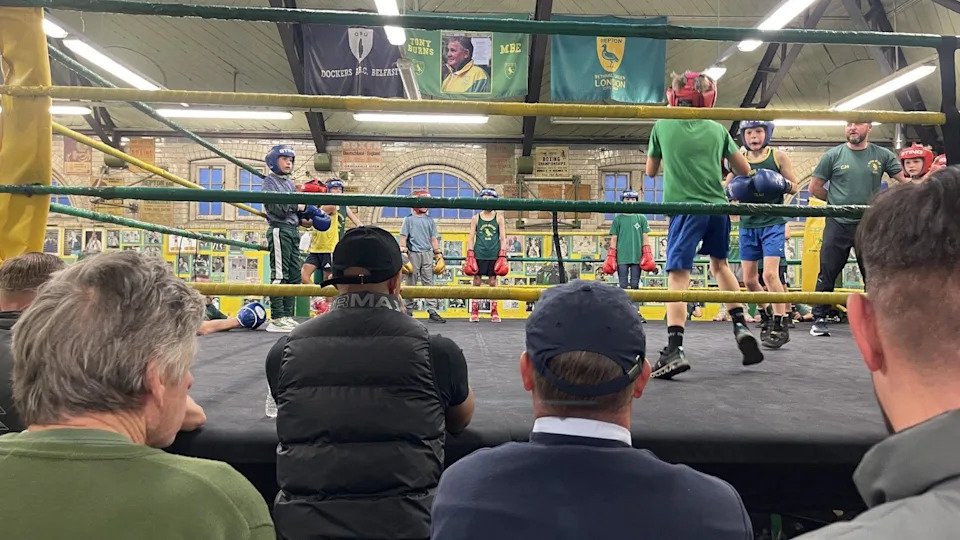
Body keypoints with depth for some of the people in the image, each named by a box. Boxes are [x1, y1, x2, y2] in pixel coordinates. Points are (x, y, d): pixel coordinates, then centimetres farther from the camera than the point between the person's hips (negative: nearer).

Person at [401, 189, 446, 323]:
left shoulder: (430, 220, 14)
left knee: (429, 282, 0)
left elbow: (434, 239, 16)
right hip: (413, 253, -2)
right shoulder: (409, 219, 5)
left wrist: (439, 255, 10)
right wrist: (403, 255, -6)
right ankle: (409, 311, 11)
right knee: (411, 283, 3)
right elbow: (403, 238, 2)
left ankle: (432, 311, -1)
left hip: (428, 253, 3)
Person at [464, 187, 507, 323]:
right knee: (476, 281, 1)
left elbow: (503, 238, 4)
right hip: (479, 255, 0)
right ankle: (474, 311, 7)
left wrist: (503, 256, -3)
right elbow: (471, 238, 5)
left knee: (493, 282, 5)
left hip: (494, 255, 0)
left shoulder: (499, 217, 5)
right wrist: (469, 256, -3)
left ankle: (494, 312, 11)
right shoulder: (475, 218, 5)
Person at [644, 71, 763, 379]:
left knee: (678, 275, -9)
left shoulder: (663, 126, 4)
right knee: (720, 263, 25)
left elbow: (651, 171, 15)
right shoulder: (717, 129, 11)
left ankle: (674, 349, -20)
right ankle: (740, 326, 21)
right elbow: (744, 170, 15)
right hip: (717, 206, 4)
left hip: (685, 207, -4)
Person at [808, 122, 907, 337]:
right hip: (838, 224, -1)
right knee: (827, 274, 0)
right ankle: (819, 319, 8)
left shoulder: (883, 155, 5)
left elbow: (907, 181, 1)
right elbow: (815, 187, 7)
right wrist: (837, 201, 6)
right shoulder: (833, 155, 2)